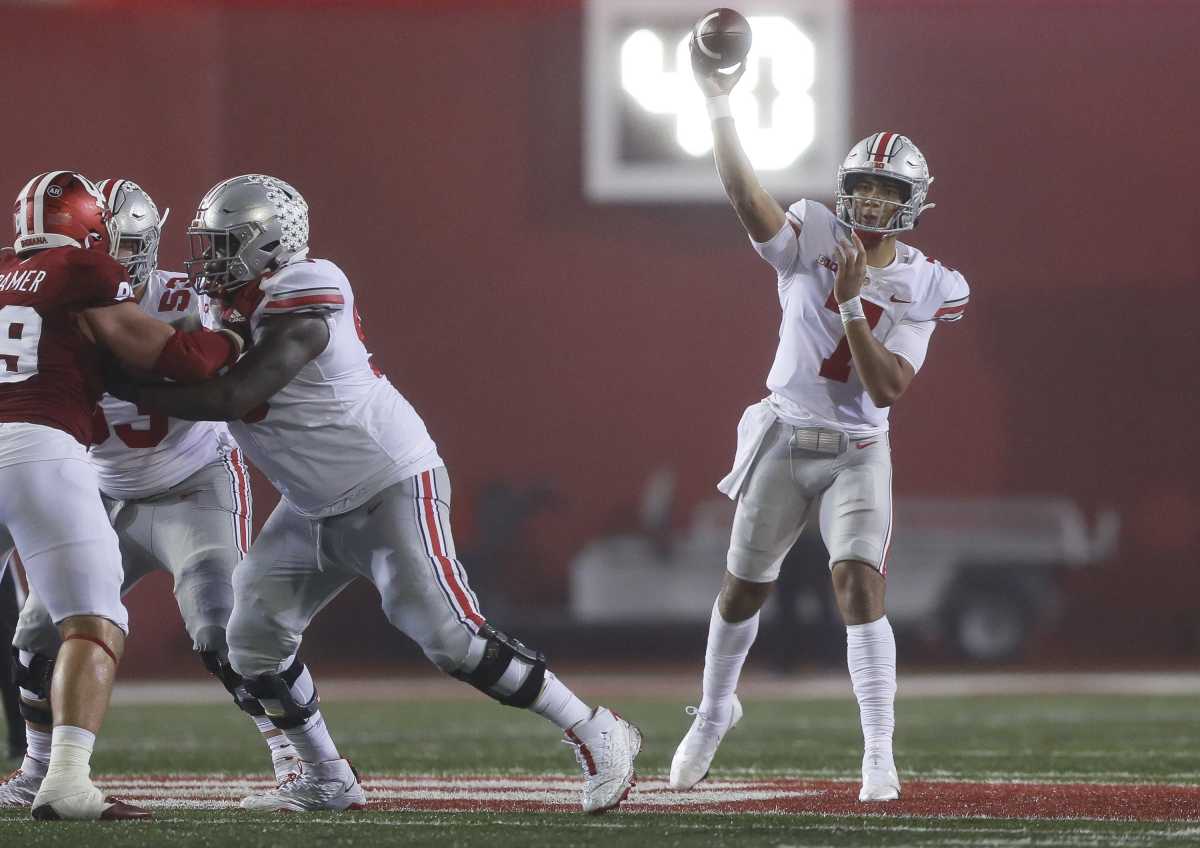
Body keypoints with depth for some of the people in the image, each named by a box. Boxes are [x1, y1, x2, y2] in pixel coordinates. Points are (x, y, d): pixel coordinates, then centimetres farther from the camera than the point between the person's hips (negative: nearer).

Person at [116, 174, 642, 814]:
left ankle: (597, 738, 1)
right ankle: (327, 782, 17)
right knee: (254, 642, 4)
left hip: (390, 490, -10)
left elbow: (232, 398, -31)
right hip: (315, 508, 10)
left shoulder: (298, 309, -25)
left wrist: (130, 392, -26)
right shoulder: (242, 308, 5)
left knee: (453, 638, -12)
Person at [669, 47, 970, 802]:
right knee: (743, 589, 12)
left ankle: (880, 754, -14)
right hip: (783, 441, 1)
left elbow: (887, 388, -15)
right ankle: (714, 713, 38)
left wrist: (852, 305, -24)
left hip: (857, 452, -1)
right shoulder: (814, 240, -5)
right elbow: (746, 196, -24)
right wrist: (720, 109, -37)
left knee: (860, 583, -18)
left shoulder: (922, 289, -6)